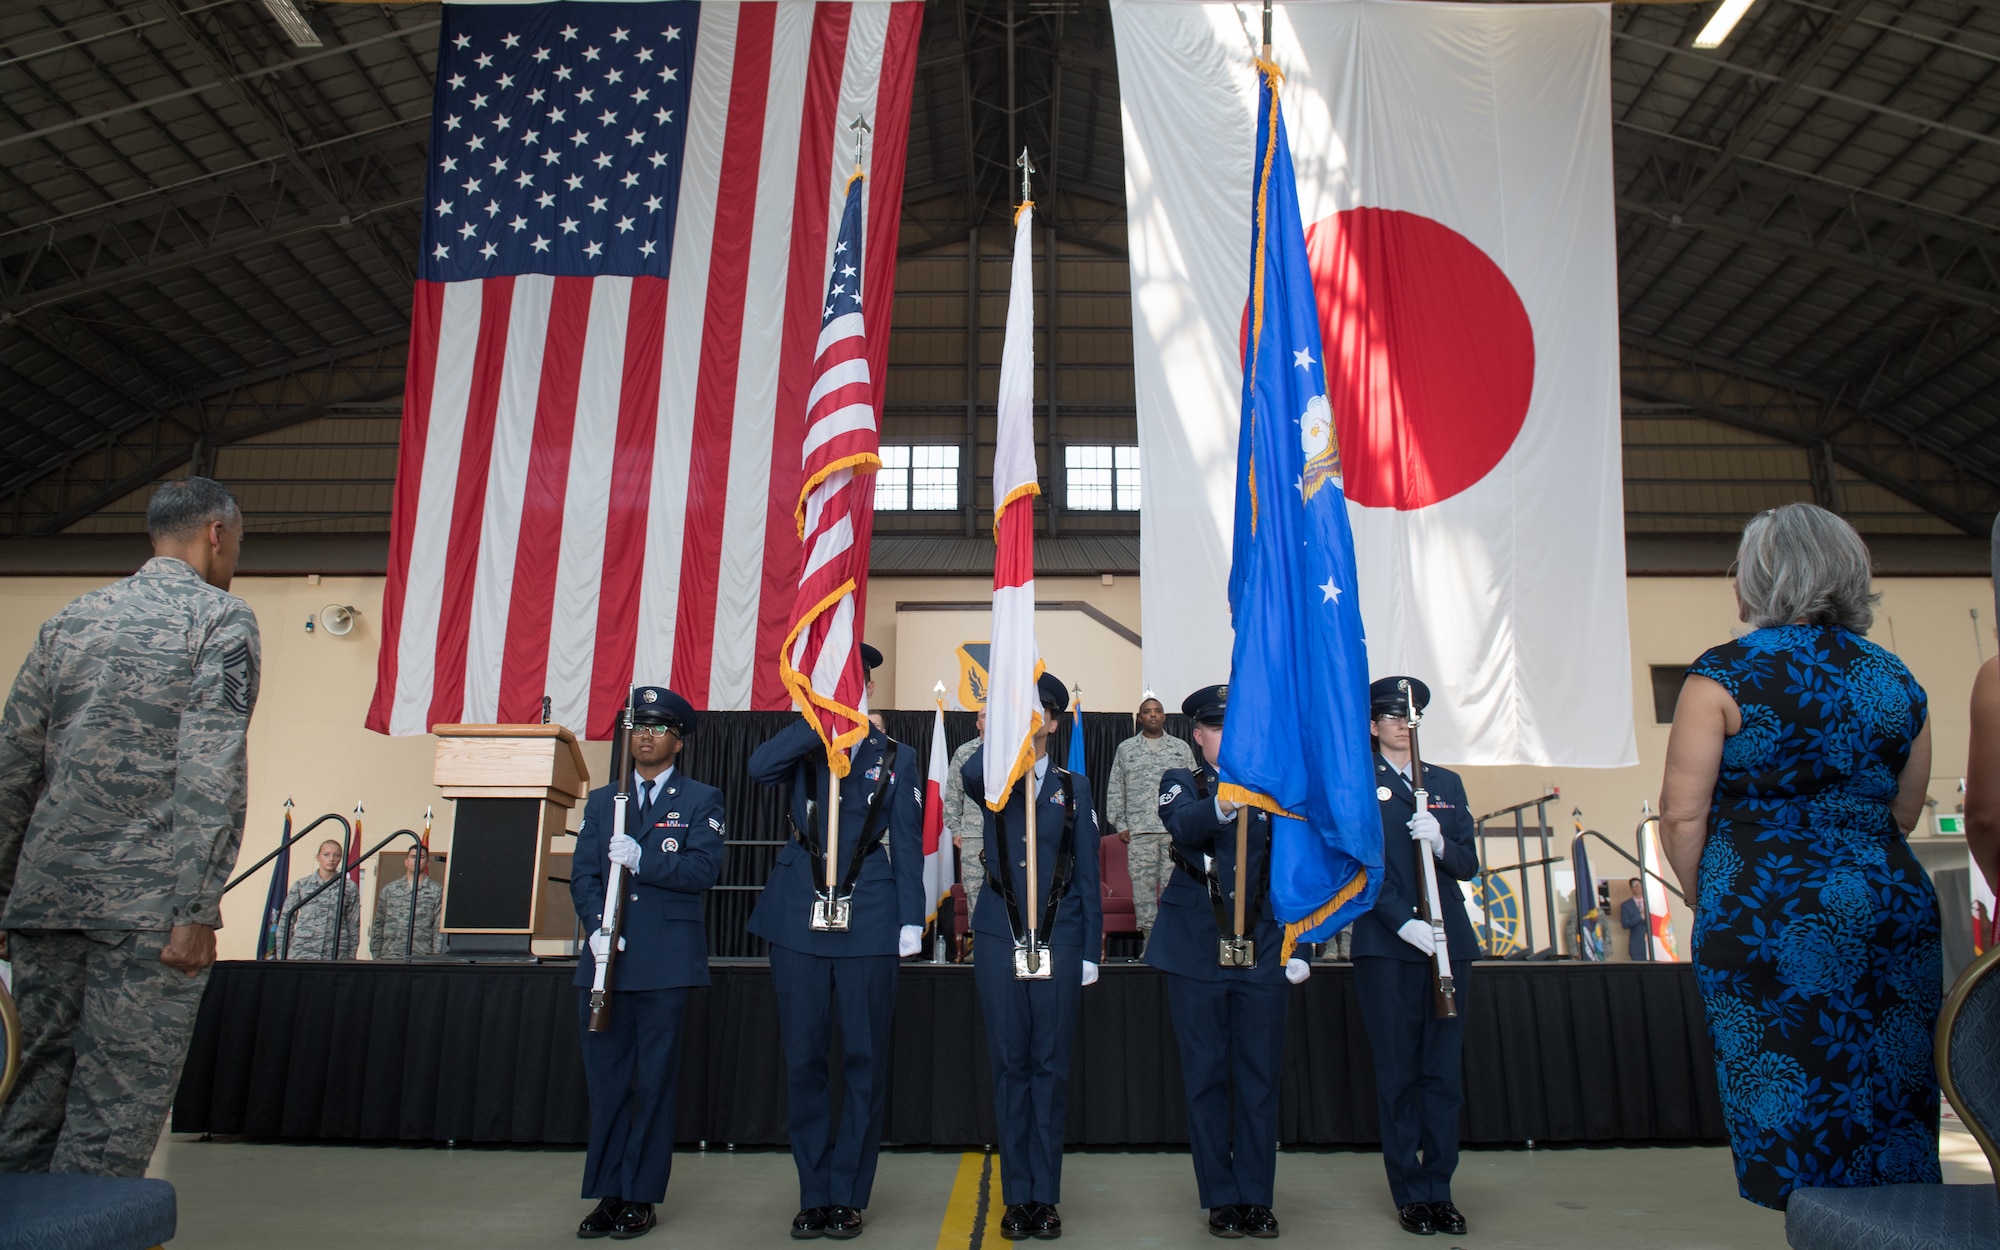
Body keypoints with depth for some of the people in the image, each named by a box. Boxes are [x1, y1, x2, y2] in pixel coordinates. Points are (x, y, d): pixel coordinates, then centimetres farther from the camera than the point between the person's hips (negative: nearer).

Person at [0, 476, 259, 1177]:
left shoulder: (71, 619, 16)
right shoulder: (223, 619, -4)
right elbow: (212, 773, -14)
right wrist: (197, 911, -14)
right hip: (147, 905, -6)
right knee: (112, 1123, -1)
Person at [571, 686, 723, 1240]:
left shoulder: (701, 801, 5)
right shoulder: (602, 800, 16)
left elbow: (703, 870, -8)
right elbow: (582, 873, 8)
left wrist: (641, 859, -20)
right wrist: (595, 927, -8)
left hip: (666, 964, -3)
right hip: (604, 960, 4)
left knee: (655, 1083, 3)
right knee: (606, 1080, 7)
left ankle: (641, 1198, 13)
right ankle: (608, 1193, 18)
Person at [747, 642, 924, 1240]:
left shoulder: (896, 758, 8)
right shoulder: (800, 749, 9)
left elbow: (908, 846, 4)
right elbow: (759, 766, -15)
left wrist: (911, 919, -4)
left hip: (868, 926, -1)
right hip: (798, 922, 1)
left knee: (865, 1061, 4)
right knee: (803, 1060, 6)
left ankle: (848, 1196, 16)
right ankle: (813, 1195, 19)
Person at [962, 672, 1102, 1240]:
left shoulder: (1073, 788, 8)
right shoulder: (992, 784, 6)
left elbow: (1088, 877, 6)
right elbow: (971, 775, -22)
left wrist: (1090, 952, 2)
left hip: (1058, 942, 0)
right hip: (1000, 939, 0)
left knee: (1050, 1067, 4)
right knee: (1009, 1065, 5)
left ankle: (1045, 1196, 14)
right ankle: (1017, 1196, 15)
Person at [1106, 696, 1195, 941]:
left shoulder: (1181, 748, 12)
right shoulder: (1126, 749, 11)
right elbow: (1115, 790, 10)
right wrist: (1120, 824, 3)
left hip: (1176, 829, 0)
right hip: (1139, 830, 0)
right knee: (1143, 884, -1)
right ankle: (1149, 938, 5)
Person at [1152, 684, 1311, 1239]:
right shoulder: (1180, 783, 2)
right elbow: (1185, 827, -22)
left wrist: (1298, 945, 2)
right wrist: (1223, 803, -43)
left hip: (1262, 954, 2)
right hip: (1196, 953, -2)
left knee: (1261, 1077, 5)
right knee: (1206, 1076, 5)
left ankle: (1257, 1198, 17)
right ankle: (1221, 1198, 16)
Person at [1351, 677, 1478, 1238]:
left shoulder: (1447, 783, 16)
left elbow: (1469, 864, 10)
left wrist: (1439, 842, -12)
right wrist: (1403, 923, -16)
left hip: (1447, 942, 4)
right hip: (1385, 946, -4)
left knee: (1444, 1072, 6)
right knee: (1397, 1075, 3)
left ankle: (1438, 1188, 16)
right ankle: (1410, 1193, 12)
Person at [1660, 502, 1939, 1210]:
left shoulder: (1725, 673, -7)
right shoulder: (1896, 679, 10)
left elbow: (1682, 814, -10)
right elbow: (1903, 814, 19)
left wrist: (1705, 900, 5)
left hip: (1772, 917, -5)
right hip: (1894, 907, 6)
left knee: (1795, 1130, 2)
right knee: (1894, 1114, 13)